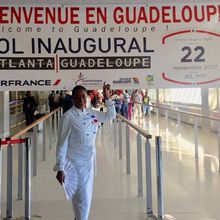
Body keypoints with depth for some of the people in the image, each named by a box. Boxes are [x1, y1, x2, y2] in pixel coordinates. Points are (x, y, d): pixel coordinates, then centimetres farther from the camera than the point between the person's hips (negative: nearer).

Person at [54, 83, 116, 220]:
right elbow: (62, 144, -15)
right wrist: (60, 168, -17)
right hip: (77, 163, -6)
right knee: (83, 199, 1)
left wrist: (107, 98, 3)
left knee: (86, 197, 21)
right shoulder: (68, 117, -15)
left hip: (90, 161, 6)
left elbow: (111, 116, 16)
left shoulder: (92, 113, 2)